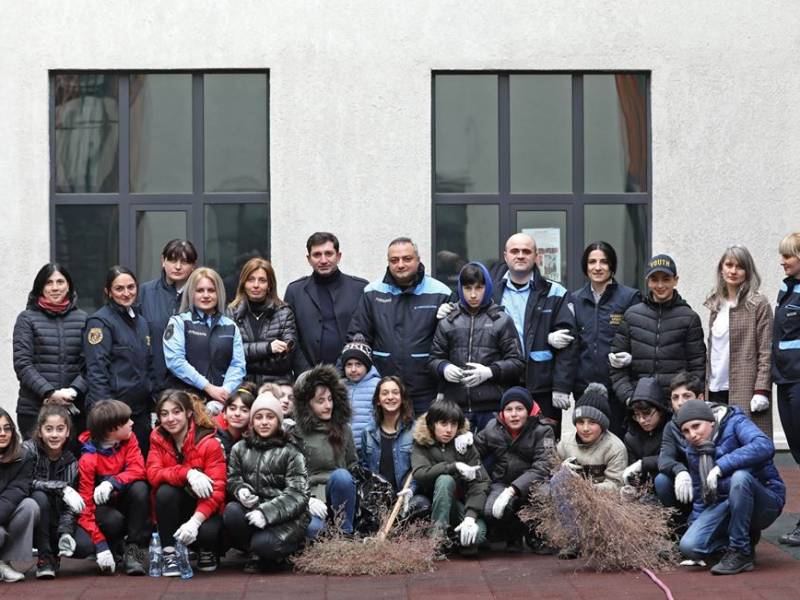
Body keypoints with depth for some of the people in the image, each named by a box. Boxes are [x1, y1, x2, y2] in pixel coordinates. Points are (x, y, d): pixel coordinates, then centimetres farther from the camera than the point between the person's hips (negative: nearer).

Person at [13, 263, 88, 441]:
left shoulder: (82, 319, 11)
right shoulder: (27, 319, 6)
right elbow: (22, 364, -2)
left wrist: (73, 390, -10)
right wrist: (50, 392, -13)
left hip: (74, 409, 2)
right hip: (34, 409, -2)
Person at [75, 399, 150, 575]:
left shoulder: (128, 439, -7)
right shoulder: (88, 459, -21)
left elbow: (138, 470, -20)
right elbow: (85, 504, -24)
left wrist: (112, 483, -40)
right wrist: (101, 546, -33)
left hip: (123, 500, 4)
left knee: (139, 488, -30)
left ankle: (134, 550, -19)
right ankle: (113, 546, 1)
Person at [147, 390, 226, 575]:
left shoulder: (210, 443, -15)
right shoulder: (158, 439, -3)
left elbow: (216, 490, -22)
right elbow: (153, 474, -19)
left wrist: (194, 521, -37)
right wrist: (187, 473, -36)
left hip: (203, 508, -2)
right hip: (173, 511, 2)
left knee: (207, 532, -34)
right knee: (165, 491, -30)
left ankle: (207, 552, 4)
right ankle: (170, 553, -19)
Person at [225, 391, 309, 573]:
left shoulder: (290, 453, -2)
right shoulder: (240, 448, 10)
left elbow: (297, 494, -10)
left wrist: (266, 512, -23)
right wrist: (240, 490, -13)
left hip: (286, 517, -3)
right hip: (251, 509, 3)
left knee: (262, 544, -31)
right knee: (232, 511, -29)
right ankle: (254, 551, -3)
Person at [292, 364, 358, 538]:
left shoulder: (343, 428, 14)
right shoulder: (295, 433, 3)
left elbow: (353, 465, 18)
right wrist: (307, 499, -16)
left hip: (338, 492, 4)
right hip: (308, 496, -4)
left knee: (341, 475, -33)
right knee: (312, 529, -38)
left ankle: (344, 534, -20)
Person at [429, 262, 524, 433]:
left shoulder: (502, 321, 4)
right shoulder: (448, 322, 10)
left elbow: (517, 362, 2)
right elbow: (434, 358, 14)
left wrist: (490, 371, -14)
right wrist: (444, 368, -9)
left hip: (493, 407, -2)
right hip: (457, 406, 2)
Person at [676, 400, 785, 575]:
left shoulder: (735, 423, -11)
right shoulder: (693, 450, 8)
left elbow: (765, 447, -32)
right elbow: (700, 496, 18)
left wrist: (721, 466, -33)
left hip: (766, 502, -6)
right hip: (723, 505, 6)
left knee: (740, 476, -38)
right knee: (689, 546, -18)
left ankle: (741, 553, -22)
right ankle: (746, 537, 9)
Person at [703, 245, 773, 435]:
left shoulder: (758, 304, -2)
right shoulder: (716, 305, 15)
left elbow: (766, 352, -6)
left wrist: (762, 390, -13)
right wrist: (703, 387, 14)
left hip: (745, 391, -6)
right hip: (715, 389, 6)